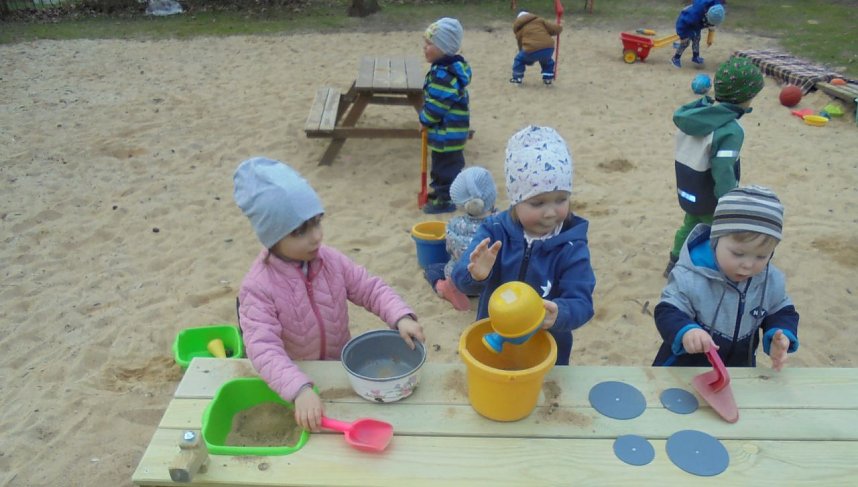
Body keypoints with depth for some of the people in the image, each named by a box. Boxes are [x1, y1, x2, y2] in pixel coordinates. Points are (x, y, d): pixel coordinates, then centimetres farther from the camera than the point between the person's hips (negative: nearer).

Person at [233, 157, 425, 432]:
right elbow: (263, 349, -31)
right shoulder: (258, 287, -23)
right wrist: (300, 390, -45)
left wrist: (401, 317, -22)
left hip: (342, 366, 3)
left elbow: (371, 289, -3)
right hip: (295, 379, -3)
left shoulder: (331, 261, -9)